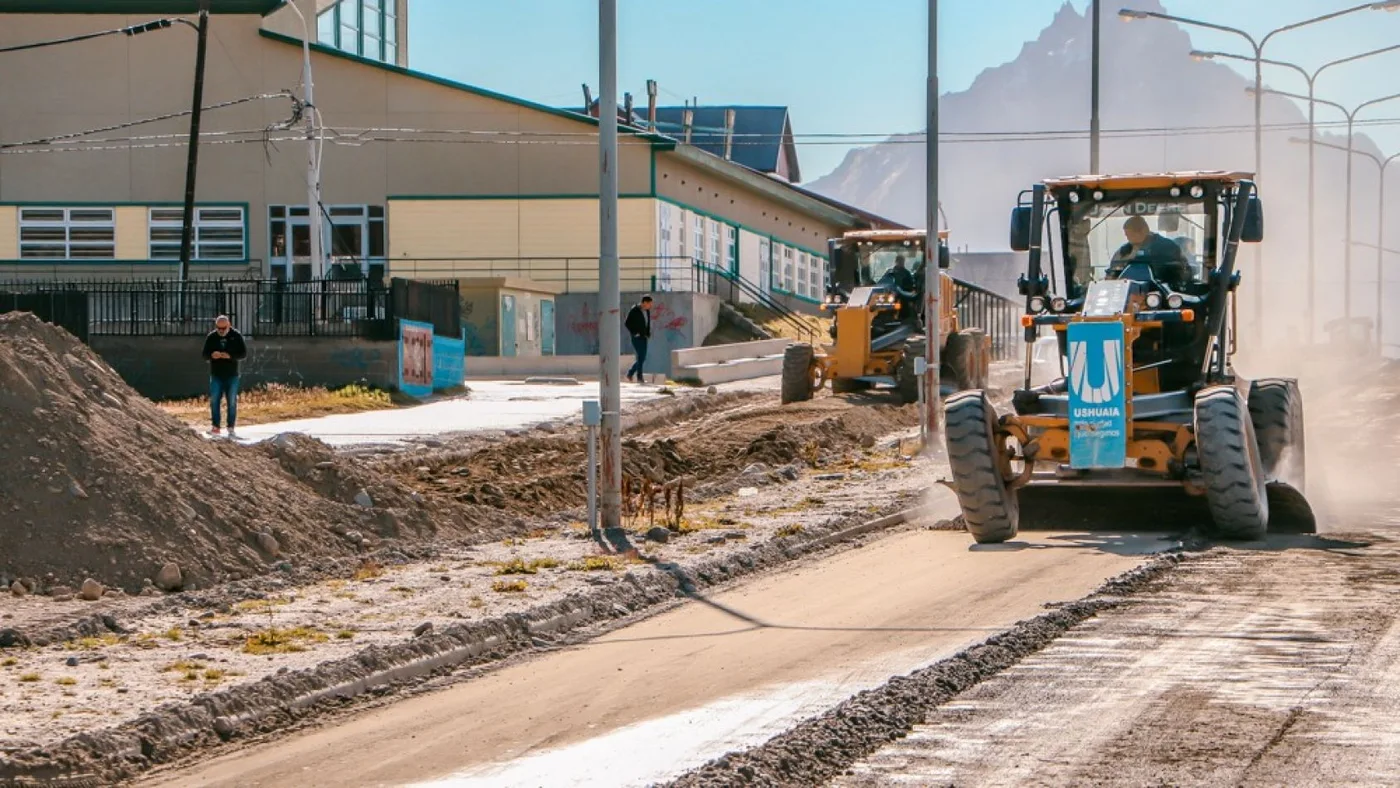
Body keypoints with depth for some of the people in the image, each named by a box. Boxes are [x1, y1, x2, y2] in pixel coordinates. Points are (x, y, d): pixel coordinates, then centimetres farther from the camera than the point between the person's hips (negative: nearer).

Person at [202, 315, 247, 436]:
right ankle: (215, 427, 4)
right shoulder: (211, 337, 2)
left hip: (232, 376, -1)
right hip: (216, 376, 1)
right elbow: (204, 355, 5)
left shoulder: (236, 336, -2)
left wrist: (230, 356, -21)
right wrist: (211, 355, -19)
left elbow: (244, 353, -4)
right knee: (214, 401, -3)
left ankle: (231, 429, 6)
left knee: (232, 402, 0)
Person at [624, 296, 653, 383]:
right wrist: (634, 333, -14)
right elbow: (627, 323, -11)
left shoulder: (647, 311, 10)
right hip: (637, 337, -8)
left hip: (644, 337, 8)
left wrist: (648, 334, 10)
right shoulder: (635, 310, -11)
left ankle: (630, 373, 21)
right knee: (641, 357, -11)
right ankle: (639, 377, -6)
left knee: (642, 358, 8)